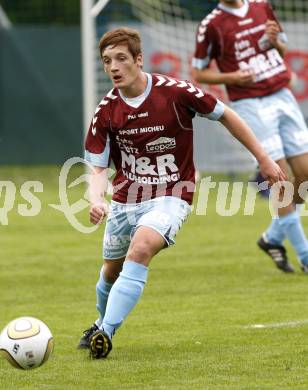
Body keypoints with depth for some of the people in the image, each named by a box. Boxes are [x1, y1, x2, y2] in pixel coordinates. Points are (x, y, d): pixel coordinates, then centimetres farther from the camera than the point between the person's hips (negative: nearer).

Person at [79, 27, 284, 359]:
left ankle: (105, 333, -29)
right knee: (111, 271, 17)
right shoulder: (106, 111, -7)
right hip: (124, 199, 4)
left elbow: (225, 116, -3)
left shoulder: (176, 92, -16)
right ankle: (102, 323, 49)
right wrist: (95, 200, -25)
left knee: (140, 250, -30)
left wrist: (264, 159, 1)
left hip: (170, 197, -4)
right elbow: (98, 169, -2)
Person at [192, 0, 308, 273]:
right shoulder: (211, 25, -5)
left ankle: (274, 237, 22)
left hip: (283, 97, 5)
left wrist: (275, 41, -2)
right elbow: (198, 74, 2)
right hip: (251, 105, -5)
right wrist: (232, 77, -14)